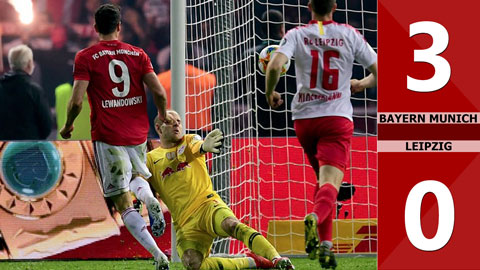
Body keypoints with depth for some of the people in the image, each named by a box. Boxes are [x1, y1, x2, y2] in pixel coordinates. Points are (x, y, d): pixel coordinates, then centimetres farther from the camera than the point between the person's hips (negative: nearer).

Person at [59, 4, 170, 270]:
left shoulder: (85, 57, -4)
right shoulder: (137, 54, 5)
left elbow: (76, 101, -12)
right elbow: (159, 93, -1)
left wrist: (67, 126, 7)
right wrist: (162, 117, 19)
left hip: (107, 136, -4)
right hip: (138, 134, 4)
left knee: (123, 203, -3)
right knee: (137, 176, 31)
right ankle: (150, 199, -4)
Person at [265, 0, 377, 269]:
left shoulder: (297, 35, 2)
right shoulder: (349, 34, 4)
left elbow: (275, 65, -15)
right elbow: (378, 72, 5)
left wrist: (270, 93, 2)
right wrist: (360, 84, 25)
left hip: (304, 116, 2)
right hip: (338, 116, -2)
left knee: (323, 177, 20)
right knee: (331, 181, -13)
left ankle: (325, 242, 13)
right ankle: (315, 217, -45)